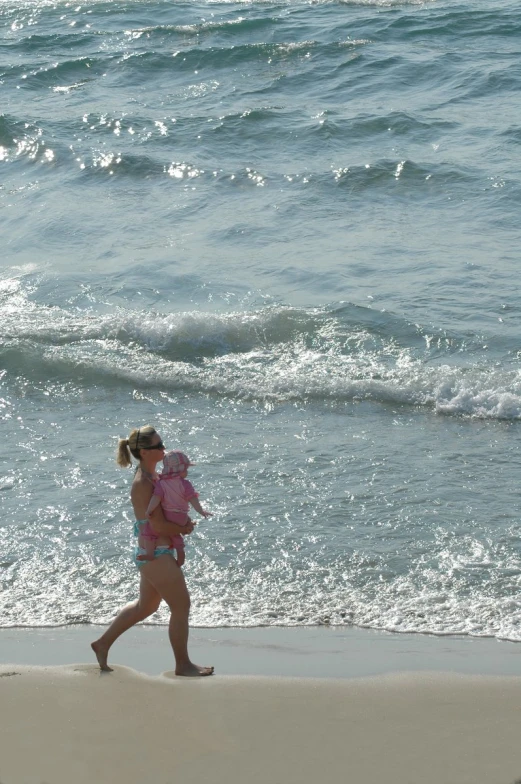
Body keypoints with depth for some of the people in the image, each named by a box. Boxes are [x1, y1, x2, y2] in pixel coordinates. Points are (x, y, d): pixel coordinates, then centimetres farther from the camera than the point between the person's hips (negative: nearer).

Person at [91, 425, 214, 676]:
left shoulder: (152, 476, 9)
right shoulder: (142, 483, -21)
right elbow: (153, 524, -23)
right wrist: (183, 529, -10)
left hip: (158, 551, 10)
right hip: (155, 553, -10)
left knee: (145, 606, 21)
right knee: (181, 605, 0)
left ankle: (103, 643, 30)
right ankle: (183, 664, 12)